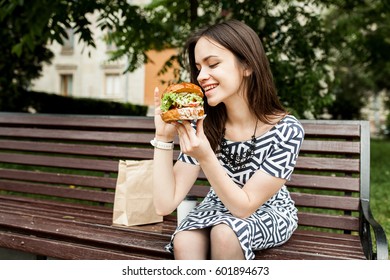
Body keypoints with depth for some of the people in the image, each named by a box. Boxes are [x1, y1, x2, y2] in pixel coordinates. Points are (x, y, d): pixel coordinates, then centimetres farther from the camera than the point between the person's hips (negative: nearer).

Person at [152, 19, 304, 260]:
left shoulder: (286, 130, -24)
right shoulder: (202, 126, -15)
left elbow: (244, 206, -24)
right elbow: (165, 205, -18)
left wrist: (206, 157, -38)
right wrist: (164, 138, -27)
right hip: (219, 208, 2)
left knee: (224, 233, -33)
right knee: (184, 242, -30)